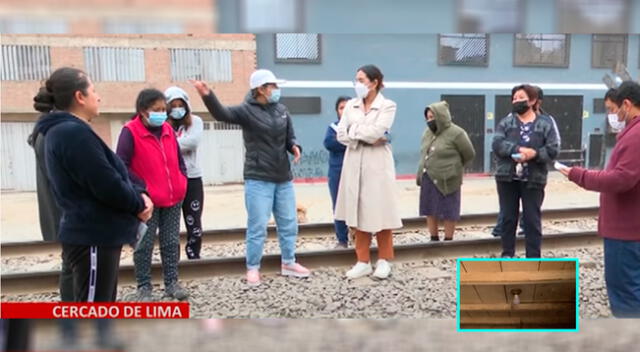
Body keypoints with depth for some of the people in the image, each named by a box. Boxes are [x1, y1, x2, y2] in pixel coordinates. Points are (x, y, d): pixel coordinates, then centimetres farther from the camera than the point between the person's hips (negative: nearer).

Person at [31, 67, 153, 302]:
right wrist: (139, 204, -5)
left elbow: (114, 174, 13)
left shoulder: (64, 131, 13)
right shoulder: (74, 133, -20)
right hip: (93, 238, -10)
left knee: (102, 305, 20)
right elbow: (107, 186, -23)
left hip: (95, 234, 10)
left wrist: (139, 194, -3)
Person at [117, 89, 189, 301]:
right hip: (147, 200, -5)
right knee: (144, 245, 4)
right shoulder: (130, 132, -12)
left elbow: (178, 158, 17)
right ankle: (144, 286, 17)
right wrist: (141, 187, -16)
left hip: (173, 198, 6)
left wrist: (182, 181, 6)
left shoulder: (168, 130, 7)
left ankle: (171, 282, 24)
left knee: (171, 242, 12)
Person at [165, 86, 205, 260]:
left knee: (194, 224, 8)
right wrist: (182, 145, -22)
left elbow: (193, 141, -15)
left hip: (192, 178, 1)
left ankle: (194, 257, 22)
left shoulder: (195, 121, 2)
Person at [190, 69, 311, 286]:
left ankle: (289, 263, 31)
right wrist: (207, 95, -44)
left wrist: (294, 147, -8)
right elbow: (222, 114, -25)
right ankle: (252, 268, 17)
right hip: (258, 179, -6)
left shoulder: (281, 110, 7)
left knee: (289, 223, 14)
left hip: (283, 178, 6)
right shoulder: (247, 111, -9)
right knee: (257, 226, 0)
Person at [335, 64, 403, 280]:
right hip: (354, 163, 4)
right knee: (358, 213, 7)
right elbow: (341, 135, 1)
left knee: (380, 212, 2)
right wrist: (365, 139, -10)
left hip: (377, 164, -4)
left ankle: (383, 261, 16)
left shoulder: (388, 105, -3)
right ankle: (363, 261, 16)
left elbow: (375, 132, -17)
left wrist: (354, 130, -4)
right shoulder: (351, 105, 9)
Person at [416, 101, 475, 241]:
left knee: (448, 213, 5)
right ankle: (434, 239, 25)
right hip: (428, 180, 6)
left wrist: (453, 167, 9)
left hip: (446, 180, -6)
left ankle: (448, 240, 17)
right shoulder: (427, 132, 10)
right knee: (430, 211, 12)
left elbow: (469, 154, -1)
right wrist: (420, 174, 8)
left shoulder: (456, 133, -10)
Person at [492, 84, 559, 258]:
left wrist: (534, 154, -22)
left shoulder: (545, 124, 2)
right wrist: (519, 149, -23)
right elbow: (497, 144, -10)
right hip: (507, 178, 2)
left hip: (533, 180, -1)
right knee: (508, 217, 11)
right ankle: (507, 253, 25)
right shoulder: (505, 123, 6)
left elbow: (552, 150, -5)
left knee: (532, 220, 4)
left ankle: (534, 258, 13)